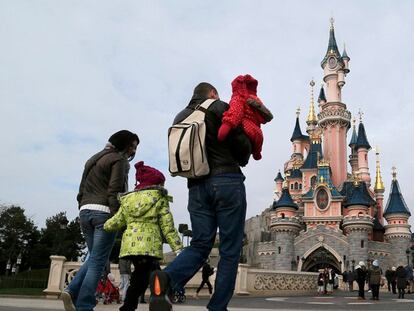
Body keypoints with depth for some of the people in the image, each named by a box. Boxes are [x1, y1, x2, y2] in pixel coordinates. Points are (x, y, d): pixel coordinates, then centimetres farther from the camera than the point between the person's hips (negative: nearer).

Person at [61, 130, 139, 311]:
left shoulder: (93, 159, 24)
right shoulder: (118, 159, -1)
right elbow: (114, 192, -12)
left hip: (85, 210, 8)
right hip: (104, 212, -8)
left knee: (94, 258, 17)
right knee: (98, 262, -5)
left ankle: (72, 291, -1)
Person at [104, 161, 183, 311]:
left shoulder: (128, 199, 19)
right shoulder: (159, 199, 6)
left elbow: (115, 223, 18)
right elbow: (167, 227, -1)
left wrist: (102, 226, 37)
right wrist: (178, 248, -2)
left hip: (130, 245, 5)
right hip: (149, 245, -5)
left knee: (140, 276, 17)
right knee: (141, 277, 0)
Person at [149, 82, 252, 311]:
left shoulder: (180, 118, 19)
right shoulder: (220, 108, 1)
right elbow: (242, 145, -3)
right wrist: (239, 160, 17)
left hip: (196, 186, 6)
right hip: (227, 181, -5)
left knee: (200, 244, 6)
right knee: (230, 249, 2)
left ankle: (166, 279, -20)